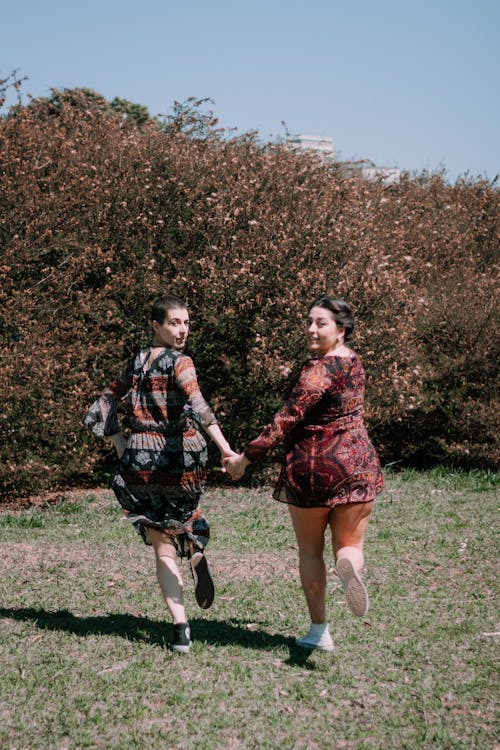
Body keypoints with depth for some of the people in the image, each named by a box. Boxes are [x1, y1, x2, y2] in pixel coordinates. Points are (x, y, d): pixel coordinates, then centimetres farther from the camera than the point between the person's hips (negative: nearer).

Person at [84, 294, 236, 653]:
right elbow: (196, 405, -25)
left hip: (140, 459, 3)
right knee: (185, 511, 30)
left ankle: (182, 631, -1)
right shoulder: (180, 362, -7)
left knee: (163, 549, 7)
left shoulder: (136, 363, 11)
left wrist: (121, 446, 12)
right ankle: (197, 552, -2)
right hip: (182, 457, -3)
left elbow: (101, 410, 14)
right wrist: (225, 447, -31)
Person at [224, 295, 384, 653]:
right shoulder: (352, 361, 8)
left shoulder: (319, 369, -17)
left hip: (312, 466, -5)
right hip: (357, 464, 6)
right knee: (349, 543, 10)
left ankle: (319, 631, 14)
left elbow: (288, 419, -21)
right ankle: (350, 565, -28)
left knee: (310, 550, 12)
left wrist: (246, 457, -18)